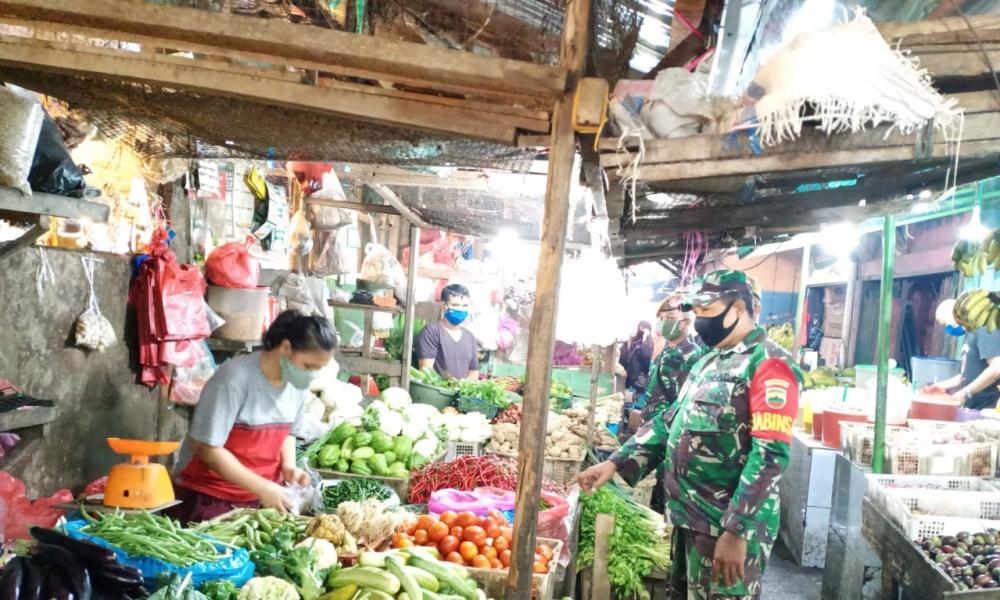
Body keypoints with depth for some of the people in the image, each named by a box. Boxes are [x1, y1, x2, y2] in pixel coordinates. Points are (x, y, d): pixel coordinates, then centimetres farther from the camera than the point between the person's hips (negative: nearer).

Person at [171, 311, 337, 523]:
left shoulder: (298, 385, -3)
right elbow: (207, 448, -21)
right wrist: (262, 487, -23)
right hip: (209, 498, -5)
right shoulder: (236, 378, -22)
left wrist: (289, 466, -6)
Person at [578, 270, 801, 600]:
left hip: (728, 526, -8)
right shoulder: (708, 361, 13)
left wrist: (737, 531, -26)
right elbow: (671, 421, 15)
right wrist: (614, 464, 6)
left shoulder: (768, 364, -16)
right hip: (691, 518, 8)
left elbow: (770, 455, -23)